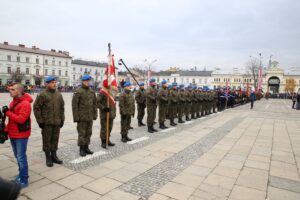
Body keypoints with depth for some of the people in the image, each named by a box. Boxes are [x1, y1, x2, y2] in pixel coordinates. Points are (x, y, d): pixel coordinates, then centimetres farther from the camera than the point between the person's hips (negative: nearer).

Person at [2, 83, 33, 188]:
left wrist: (7, 112, -20)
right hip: (13, 134, 9)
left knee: (21, 157, -3)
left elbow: (21, 119, -25)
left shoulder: (25, 104, -18)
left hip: (21, 135, -9)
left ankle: (23, 180, 7)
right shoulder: (13, 102, 11)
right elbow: (12, 118, 18)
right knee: (17, 156, 18)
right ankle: (21, 174, 33)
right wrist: (6, 130, 12)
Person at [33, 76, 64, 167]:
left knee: (55, 140, 12)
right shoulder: (42, 95, -6)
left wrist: (62, 119, 11)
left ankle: (54, 155, 26)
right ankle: (48, 158, 17)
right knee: (47, 140, 5)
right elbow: (36, 108, -7)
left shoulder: (59, 95, 11)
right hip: (46, 123, -5)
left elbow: (62, 108, 15)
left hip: (57, 122, 5)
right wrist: (40, 120, -9)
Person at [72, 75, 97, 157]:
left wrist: (95, 115, 7)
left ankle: (86, 147, 24)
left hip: (90, 117, 5)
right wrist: (76, 117, -14)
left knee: (88, 133, 11)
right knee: (82, 133, 2)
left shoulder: (92, 91, 8)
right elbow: (74, 105, -11)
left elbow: (94, 104, 11)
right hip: (81, 117, -5)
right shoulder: (78, 92, -8)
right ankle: (81, 149, 14)